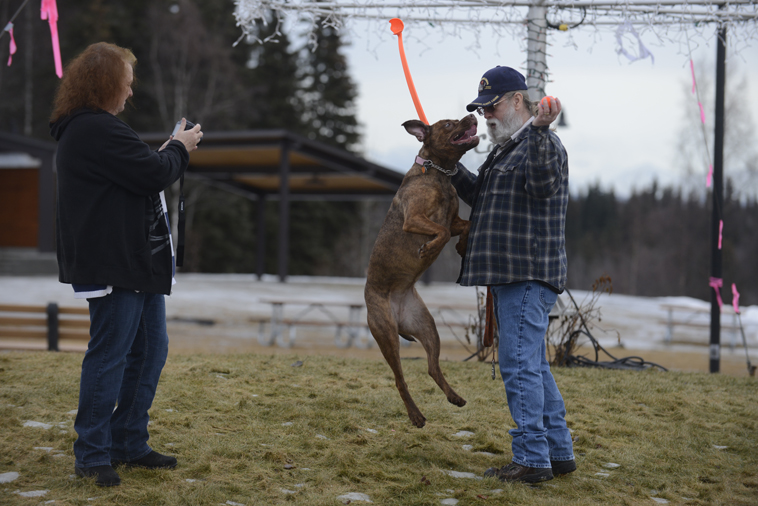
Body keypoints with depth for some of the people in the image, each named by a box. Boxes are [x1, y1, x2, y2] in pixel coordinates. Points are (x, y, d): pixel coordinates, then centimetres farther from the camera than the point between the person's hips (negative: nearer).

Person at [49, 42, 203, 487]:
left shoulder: (84, 128, 19)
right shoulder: (98, 130, -17)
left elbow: (134, 174, 20)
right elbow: (152, 174, -19)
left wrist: (170, 153, 9)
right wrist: (180, 149, -1)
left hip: (137, 263, 11)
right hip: (114, 266, -11)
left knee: (150, 350, 15)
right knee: (110, 354, -4)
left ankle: (130, 444, 24)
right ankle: (93, 454, 5)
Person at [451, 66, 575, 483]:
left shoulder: (543, 143, -10)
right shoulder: (508, 147, 21)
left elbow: (543, 186, -32)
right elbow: (483, 196, 34)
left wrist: (540, 130, -43)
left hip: (528, 275, -11)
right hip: (511, 275, 11)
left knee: (519, 363, -11)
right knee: (532, 364, 14)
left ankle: (531, 459, -7)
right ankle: (558, 452, 21)